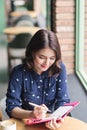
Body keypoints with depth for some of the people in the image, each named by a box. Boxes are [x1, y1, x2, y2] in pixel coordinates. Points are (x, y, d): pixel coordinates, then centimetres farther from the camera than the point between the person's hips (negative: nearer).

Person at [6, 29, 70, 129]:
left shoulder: (60, 69, -9)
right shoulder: (19, 73, -12)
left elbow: (63, 101, -8)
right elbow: (12, 107, -12)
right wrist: (32, 114, -31)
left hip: (51, 122, 1)